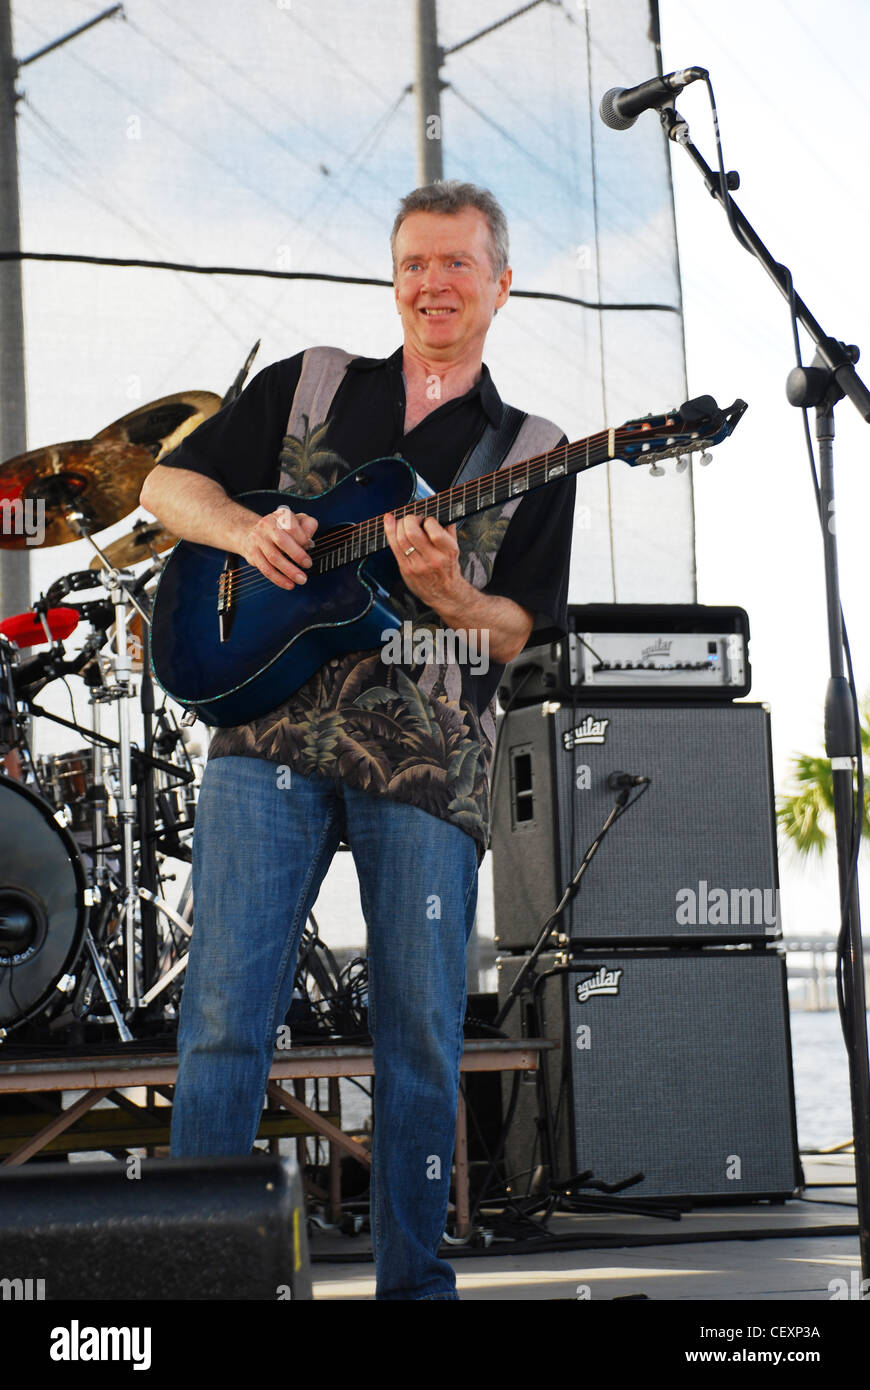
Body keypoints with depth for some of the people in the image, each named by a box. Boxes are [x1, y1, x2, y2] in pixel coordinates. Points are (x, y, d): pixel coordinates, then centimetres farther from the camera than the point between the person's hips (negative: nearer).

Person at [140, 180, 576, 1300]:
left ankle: (413, 1280, 15)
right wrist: (244, 528, -6)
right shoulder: (310, 385, 15)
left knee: (422, 1040, 3)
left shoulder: (532, 455, 12)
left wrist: (442, 591, -16)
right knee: (224, 1018, -7)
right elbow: (169, 484, 15)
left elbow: (516, 631, 5)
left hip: (427, 766, 0)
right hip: (271, 735, 0)